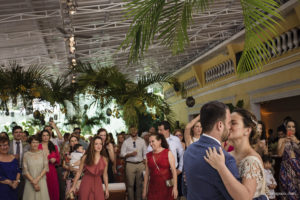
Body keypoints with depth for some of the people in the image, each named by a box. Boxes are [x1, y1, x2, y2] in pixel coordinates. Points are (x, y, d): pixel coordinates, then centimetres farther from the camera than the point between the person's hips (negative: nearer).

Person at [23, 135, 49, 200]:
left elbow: (45, 168, -2)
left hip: (41, 181, 1)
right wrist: (33, 181, -9)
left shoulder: (42, 153, 1)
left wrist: (37, 179, -11)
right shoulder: (26, 155, -2)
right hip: (30, 182, 0)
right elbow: (25, 170, -4)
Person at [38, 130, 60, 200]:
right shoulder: (37, 147, 0)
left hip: (52, 171, 3)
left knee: (53, 190, 1)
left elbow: (58, 159, 16)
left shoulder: (54, 147, 12)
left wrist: (54, 160, -3)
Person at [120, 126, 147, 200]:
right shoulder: (126, 142, 3)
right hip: (130, 164, -1)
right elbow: (122, 154, 1)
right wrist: (130, 154, -14)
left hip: (140, 164, 2)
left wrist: (144, 163, 0)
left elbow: (145, 153, 10)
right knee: (130, 184, 2)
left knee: (140, 184, 7)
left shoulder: (142, 141, 8)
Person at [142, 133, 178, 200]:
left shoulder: (168, 153, -1)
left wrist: (175, 187, -13)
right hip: (153, 188, 2)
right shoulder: (148, 155, 8)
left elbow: (174, 171, -6)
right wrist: (144, 189, 8)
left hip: (167, 187, -2)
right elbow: (147, 173, 11)